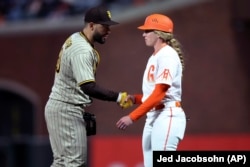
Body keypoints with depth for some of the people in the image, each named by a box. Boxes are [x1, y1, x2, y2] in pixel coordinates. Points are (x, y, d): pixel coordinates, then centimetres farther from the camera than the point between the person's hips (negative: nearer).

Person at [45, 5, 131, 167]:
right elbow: (88, 87, -32)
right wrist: (118, 97, -33)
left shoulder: (75, 39, 12)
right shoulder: (82, 50, -21)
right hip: (66, 110, -10)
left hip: (60, 107, 10)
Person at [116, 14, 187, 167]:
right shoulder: (154, 57, 19)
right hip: (152, 117, 10)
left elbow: (160, 93, -19)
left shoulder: (167, 55, -11)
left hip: (167, 116, -10)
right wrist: (135, 98, 3)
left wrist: (133, 116, -21)